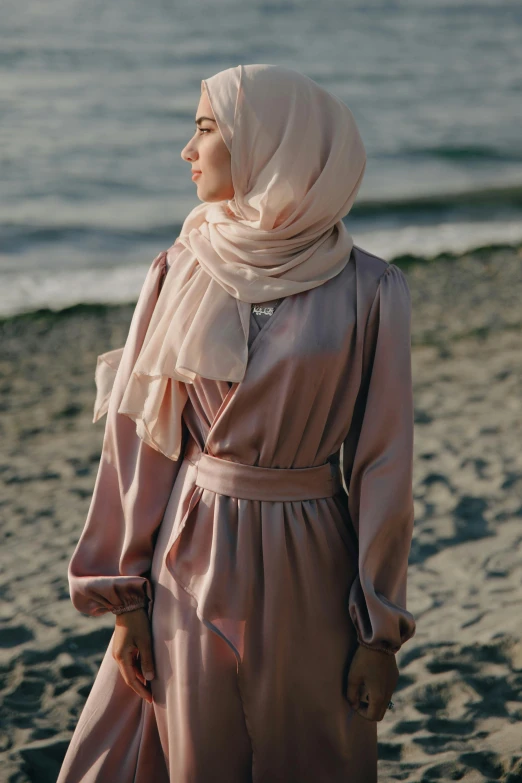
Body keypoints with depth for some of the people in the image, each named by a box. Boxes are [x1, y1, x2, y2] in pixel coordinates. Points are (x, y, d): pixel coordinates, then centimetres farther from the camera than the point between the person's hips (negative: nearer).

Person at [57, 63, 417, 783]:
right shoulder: (180, 273, 0)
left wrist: (381, 630, -4)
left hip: (309, 568, -2)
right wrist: (123, 593, 0)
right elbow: (139, 439, 2)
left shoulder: (367, 291, -8)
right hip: (193, 560, 2)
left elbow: (382, 461, -5)